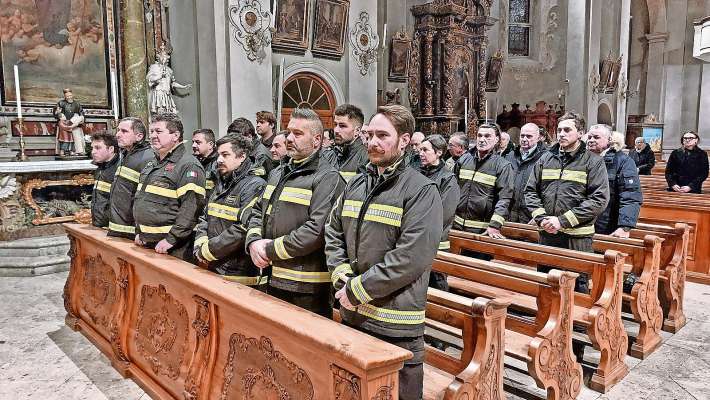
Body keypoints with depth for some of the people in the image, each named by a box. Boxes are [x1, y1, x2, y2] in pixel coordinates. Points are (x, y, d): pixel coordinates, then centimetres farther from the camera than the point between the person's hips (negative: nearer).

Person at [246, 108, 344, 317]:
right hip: (273, 279, 8)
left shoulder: (327, 178, -13)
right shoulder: (278, 173, 15)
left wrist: (271, 250, -15)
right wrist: (254, 241, -2)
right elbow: (258, 211, 19)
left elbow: (317, 230, -22)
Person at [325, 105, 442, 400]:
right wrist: (341, 275, -6)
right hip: (351, 315, 6)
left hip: (395, 324, -6)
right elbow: (333, 233, 12)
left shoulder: (422, 191, -13)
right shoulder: (355, 185, 9)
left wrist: (358, 289, -18)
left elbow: (412, 258, -22)